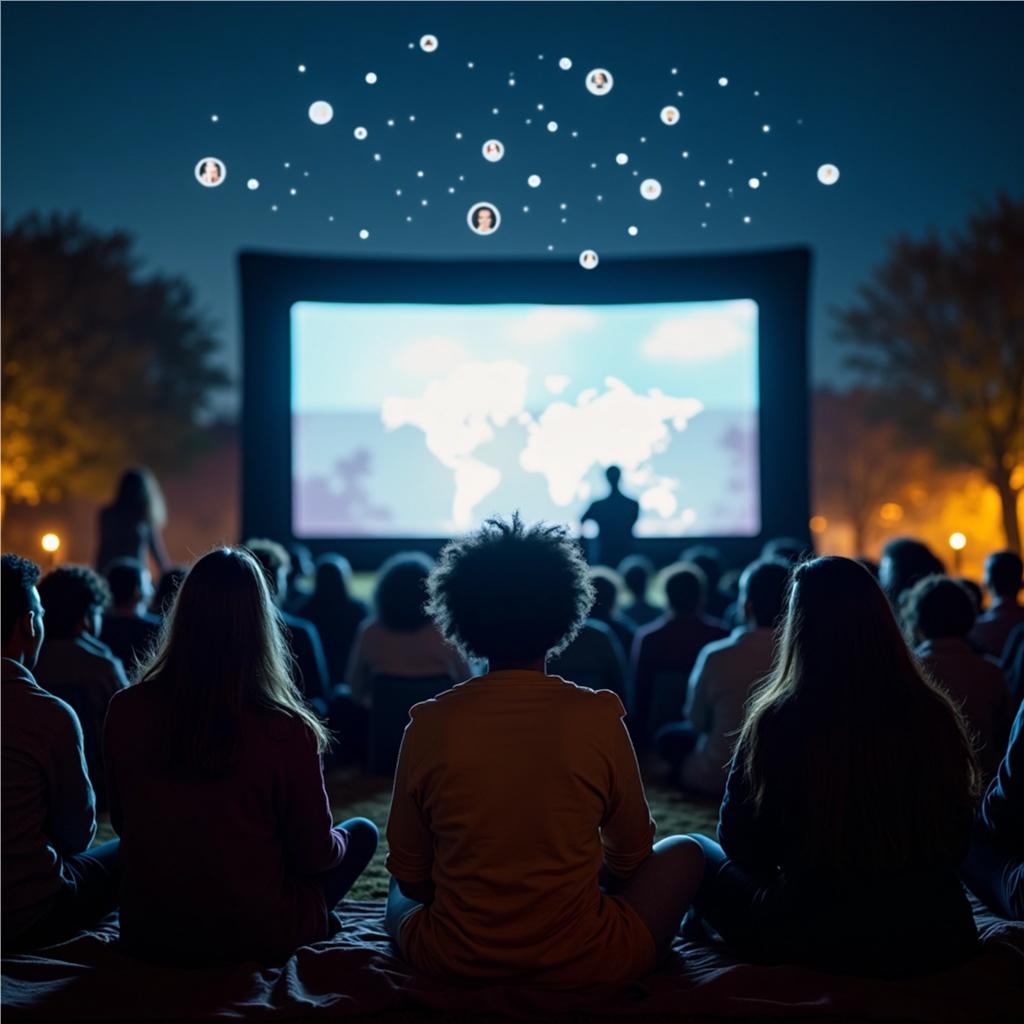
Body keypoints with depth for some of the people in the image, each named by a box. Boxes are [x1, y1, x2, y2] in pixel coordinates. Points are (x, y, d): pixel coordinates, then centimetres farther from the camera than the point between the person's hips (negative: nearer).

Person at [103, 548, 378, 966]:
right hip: (252, 941, -4)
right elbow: (315, 856, -11)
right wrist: (336, 842, 12)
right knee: (362, 831, 20)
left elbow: (123, 823, 4)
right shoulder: (286, 731, -24)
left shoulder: (126, 711, -12)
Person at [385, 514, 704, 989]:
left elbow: (409, 875, 0)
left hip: (451, 964, 3)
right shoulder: (600, 718, -13)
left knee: (398, 896, 36)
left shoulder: (428, 724, -10)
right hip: (583, 966, -3)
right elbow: (630, 856, 1)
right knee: (683, 852, 23)